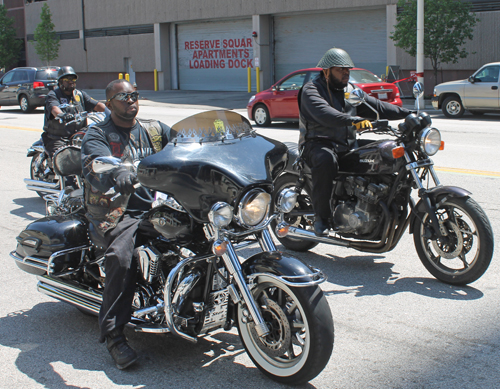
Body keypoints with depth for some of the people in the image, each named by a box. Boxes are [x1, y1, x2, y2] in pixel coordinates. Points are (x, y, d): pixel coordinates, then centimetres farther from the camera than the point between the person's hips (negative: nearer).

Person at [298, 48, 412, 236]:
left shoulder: (350, 90, 19)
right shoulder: (311, 90, -5)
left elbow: (377, 106, 15)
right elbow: (324, 114, -26)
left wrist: (409, 114, 5)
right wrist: (352, 120, -41)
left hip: (348, 146, 7)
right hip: (319, 144, -7)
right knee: (326, 159, -40)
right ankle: (321, 217, -29)